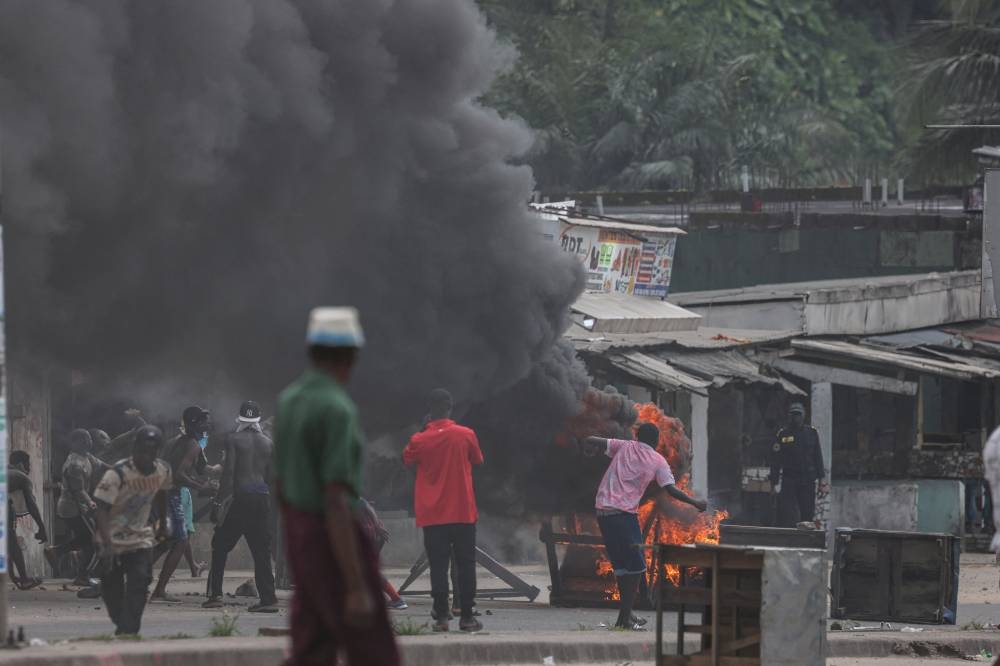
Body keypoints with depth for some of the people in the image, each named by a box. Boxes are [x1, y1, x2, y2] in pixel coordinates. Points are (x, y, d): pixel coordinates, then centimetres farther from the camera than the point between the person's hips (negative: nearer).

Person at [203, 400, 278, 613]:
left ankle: (215, 594, 0)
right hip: (263, 499, 4)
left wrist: (218, 501, -7)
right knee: (261, 550, 5)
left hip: (241, 499, -4)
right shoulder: (268, 443, 11)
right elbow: (271, 476, 11)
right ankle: (268, 599, -1)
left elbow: (228, 473, -9)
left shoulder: (234, 439, -3)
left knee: (220, 546, 7)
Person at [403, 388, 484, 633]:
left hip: (432, 514, 0)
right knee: (465, 565, 4)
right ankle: (467, 616, 2)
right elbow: (477, 460, 11)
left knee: (438, 567, 2)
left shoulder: (420, 440, -5)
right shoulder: (465, 435, -6)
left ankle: (441, 616, -3)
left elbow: (408, 460, 15)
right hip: (463, 512, 0)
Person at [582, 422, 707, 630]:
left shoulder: (624, 447, 11)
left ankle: (626, 614, 22)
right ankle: (624, 618, -5)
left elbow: (590, 441, 6)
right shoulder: (658, 461, 2)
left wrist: (589, 450, 29)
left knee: (621, 565, 16)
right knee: (635, 566, 1)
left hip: (602, 510, 5)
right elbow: (671, 490, -5)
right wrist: (695, 503, 7)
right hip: (624, 512, -5)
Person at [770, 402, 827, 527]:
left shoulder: (812, 433, 9)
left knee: (808, 513, 2)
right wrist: (774, 482, -2)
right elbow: (776, 460, 3)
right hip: (789, 479, -2)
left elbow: (818, 456, 11)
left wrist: (821, 478, 4)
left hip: (808, 481, 2)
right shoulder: (783, 434, 3)